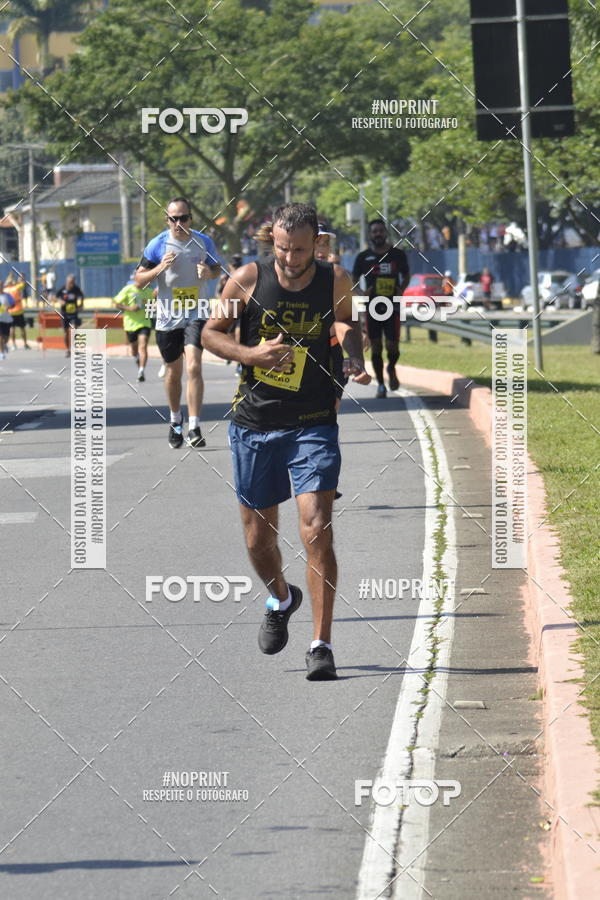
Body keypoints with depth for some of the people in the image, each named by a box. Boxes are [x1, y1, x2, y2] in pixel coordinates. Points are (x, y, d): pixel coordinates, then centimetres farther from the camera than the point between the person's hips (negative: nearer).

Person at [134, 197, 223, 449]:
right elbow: (139, 280, -1)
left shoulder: (203, 242, -1)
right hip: (167, 317, 1)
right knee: (174, 371, 13)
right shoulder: (158, 245, -5)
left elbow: (217, 269, 15)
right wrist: (159, 268, -20)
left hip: (196, 315, -1)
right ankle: (175, 420, 36)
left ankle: (194, 428, -19)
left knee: (194, 366, -18)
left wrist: (208, 272, -9)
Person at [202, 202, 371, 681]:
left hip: (314, 425, -1)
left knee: (317, 530, -16)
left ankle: (322, 644, -12)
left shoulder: (336, 282, -3)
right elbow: (211, 332, 4)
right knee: (258, 539, 11)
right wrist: (251, 354, -14)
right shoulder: (248, 280, -7)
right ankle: (281, 599, 44)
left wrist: (357, 362, -2)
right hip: (254, 424, 1)